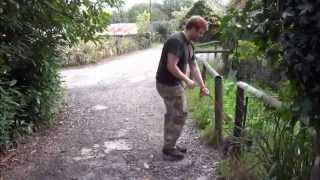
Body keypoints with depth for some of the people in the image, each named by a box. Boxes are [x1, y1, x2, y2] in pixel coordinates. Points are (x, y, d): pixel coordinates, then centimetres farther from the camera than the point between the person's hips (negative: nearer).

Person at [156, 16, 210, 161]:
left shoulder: (188, 44, 8)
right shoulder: (176, 41, -23)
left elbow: (194, 67, 13)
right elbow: (171, 66, -28)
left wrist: (203, 86, 11)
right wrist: (187, 81, -18)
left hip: (174, 83, 10)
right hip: (168, 84, -10)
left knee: (172, 115, 18)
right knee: (180, 115, -1)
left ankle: (169, 145, 31)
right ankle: (169, 148, 11)